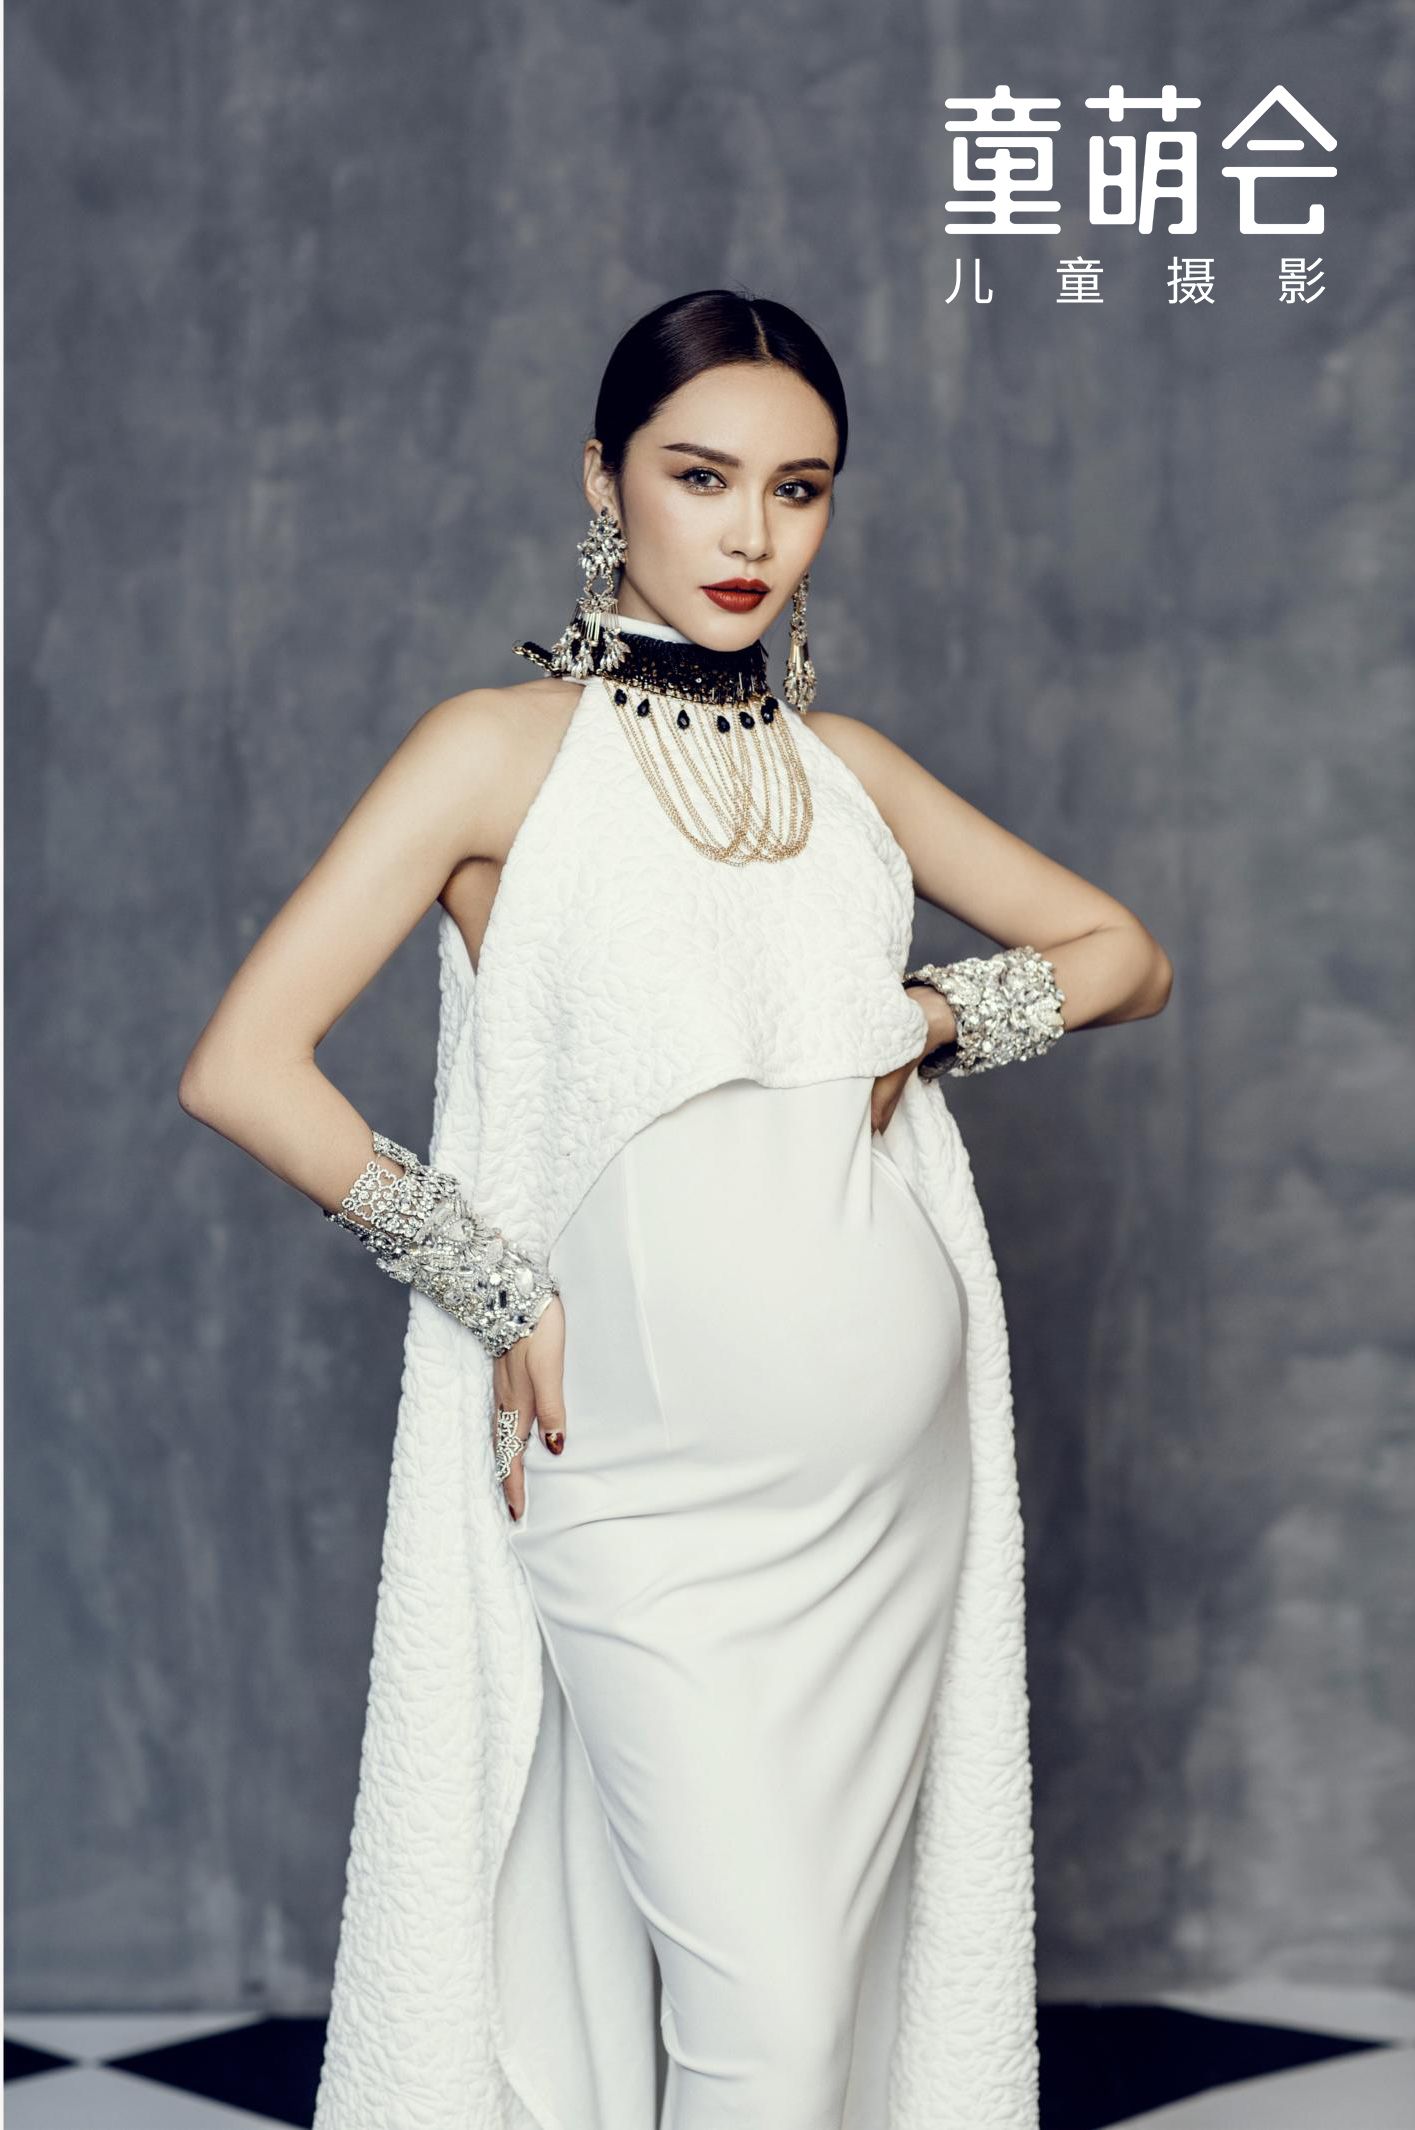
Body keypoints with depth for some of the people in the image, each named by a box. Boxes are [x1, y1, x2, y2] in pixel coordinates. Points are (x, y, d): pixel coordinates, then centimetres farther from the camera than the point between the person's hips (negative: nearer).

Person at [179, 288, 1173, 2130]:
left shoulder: (847, 762, 10)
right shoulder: (505, 749, -4)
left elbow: (1124, 953, 18)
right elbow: (240, 1067, -10)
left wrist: (933, 1017, 0)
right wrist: (501, 1293, -9)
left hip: (897, 1486, 5)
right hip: (657, 1500, -5)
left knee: (854, 1972, 12)